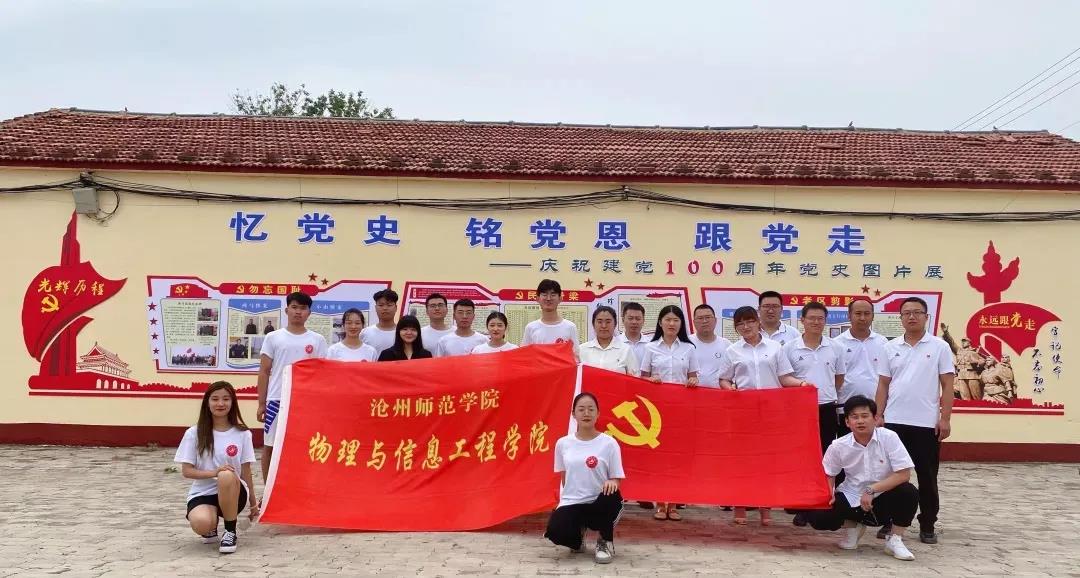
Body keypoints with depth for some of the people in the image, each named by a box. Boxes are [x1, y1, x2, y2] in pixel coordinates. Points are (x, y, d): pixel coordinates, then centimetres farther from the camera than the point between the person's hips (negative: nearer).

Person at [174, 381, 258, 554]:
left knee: (227, 476, -37)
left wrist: (253, 503, 10)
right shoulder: (194, 433, 0)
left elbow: (246, 472, 8)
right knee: (201, 524, -36)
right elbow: (186, 471, -3)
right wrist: (214, 472, -20)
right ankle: (212, 527, 5)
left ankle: (230, 532, -16)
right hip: (202, 493, -1)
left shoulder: (242, 434, 2)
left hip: (233, 493, 1)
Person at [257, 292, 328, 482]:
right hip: (277, 400, 0)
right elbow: (264, 372, 4)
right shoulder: (273, 337, 3)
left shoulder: (318, 340, 6)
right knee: (270, 447, 6)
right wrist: (261, 403, 0)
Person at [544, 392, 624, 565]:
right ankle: (578, 534, 12)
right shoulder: (563, 443, 6)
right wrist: (562, 502, 6)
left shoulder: (609, 443, -2)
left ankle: (606, 542, -7)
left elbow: (616, 479, -2)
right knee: (556, 531, -31)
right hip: (571, 503, 2)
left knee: (612, 496, -39)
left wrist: (612, 483, -25)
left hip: (599, 503, -2)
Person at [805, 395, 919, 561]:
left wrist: (871, 490, -24)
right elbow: (828, 474, 8)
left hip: (882, 498, -1)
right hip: (851, 498, 2)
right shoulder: (838, 446, -10)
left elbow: (904, 474, -21)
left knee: (909, 493, -32)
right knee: (817, 517, -21)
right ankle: (853, 526, 14)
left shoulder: (889, 438, -17)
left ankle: (894, 540, -5)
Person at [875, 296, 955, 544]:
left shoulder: (939, 347, 0)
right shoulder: (891, 348, 8)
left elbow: (947, 385, -2)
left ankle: (927, 525, 16)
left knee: (927, 477, 5)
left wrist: (945, 418, -8)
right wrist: (879, 416, 3)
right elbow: (883, 385, 10)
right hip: (894, 421, 2)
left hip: (927, 423, -2)